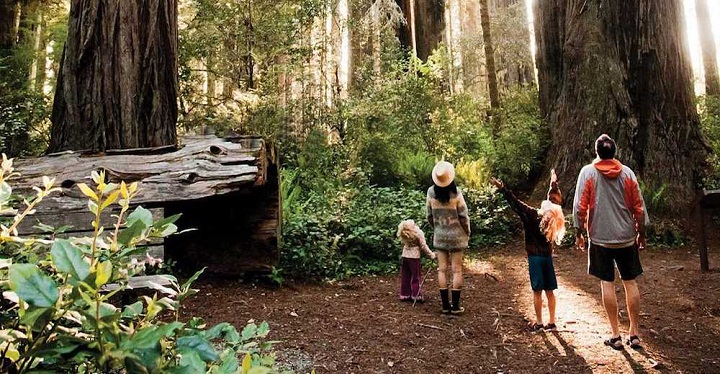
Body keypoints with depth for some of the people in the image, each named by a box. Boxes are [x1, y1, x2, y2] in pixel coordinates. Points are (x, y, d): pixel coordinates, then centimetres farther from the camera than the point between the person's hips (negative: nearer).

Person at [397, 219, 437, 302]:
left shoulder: (403, 234, -4)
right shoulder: (418, 233, -16)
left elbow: (403, 244, 7)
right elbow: (423, 246, -11)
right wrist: (431, 255, 0)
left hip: (405, 256, 5)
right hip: (414, 257, -5)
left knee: (405, 277, 12)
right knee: (415, 277, 5)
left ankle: (404, 295, 17)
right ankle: (416, 296, 8)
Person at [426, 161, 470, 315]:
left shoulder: (431, 192, -7)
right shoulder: (456, 193, -16)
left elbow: (429, 215, 3)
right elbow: (463, 216, -10)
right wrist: (467, 233, 6)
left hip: (439, 236, 3)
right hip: (456, 235, -2)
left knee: (442, 270, 8)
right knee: (457, 270, 6)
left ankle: (446, 305, 12)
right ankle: (455, 305, 9)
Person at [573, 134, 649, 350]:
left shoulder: (588, 172, -5)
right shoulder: (627, 172, 1)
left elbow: (580, 207, -8)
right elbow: (639, 206, 3)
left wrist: (579, 233, 1)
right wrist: (641, 233, 14)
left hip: (600, 238, -2)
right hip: (627, 237, 2)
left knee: (607, 284, 3)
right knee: (630, 283, 10)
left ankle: (616, 335, 9)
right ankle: (634, 334, 16)